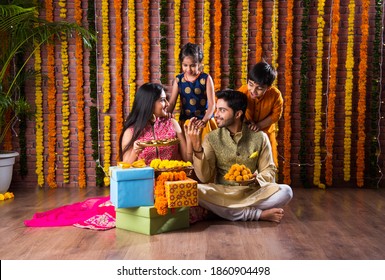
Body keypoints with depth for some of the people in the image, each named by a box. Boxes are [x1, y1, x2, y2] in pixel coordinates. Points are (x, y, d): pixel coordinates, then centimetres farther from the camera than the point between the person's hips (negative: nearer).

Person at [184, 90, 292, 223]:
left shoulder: (260, 137, -1)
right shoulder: (211, 138, -1)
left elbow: (269, 171, 3)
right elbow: (204, 177, -8)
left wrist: (256, 179, -20)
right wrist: (197, 146, -22)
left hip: (252, 193, 0)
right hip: (221, 193, 0)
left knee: (285, 191, -25)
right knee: (194, 191, -31)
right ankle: (258, 214, -23)